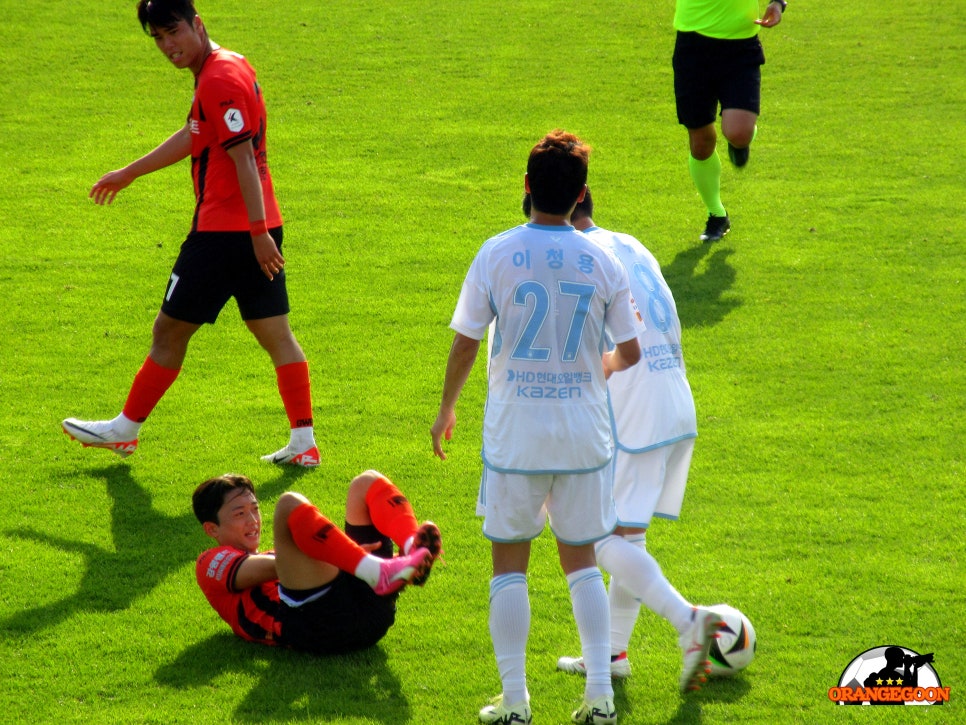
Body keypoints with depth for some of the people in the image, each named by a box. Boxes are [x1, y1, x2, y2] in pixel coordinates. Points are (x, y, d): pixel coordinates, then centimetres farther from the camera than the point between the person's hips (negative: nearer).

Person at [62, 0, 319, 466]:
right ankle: (304, 443, 4)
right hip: (257, 230, 9)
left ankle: (125, 431, 15)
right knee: (275, 334, 7)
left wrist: (258, 233, -24)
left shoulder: (219, 81, -16)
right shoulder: (229, 67, 16)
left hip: (223, 231, -9)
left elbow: (244, 160, -21)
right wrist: (128, 174, 37)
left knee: (169, 331, 4)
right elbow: (192, 138, 29)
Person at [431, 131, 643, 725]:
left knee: (510, 564, 9)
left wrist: (447, 408, 14)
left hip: (515, 435, -2)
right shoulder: (602, 261, -3)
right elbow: (630, 352, 3)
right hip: (584, 433, 2)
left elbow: (465, 344, -2)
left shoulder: (498, 253, -7)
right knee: (582, 559, 14)